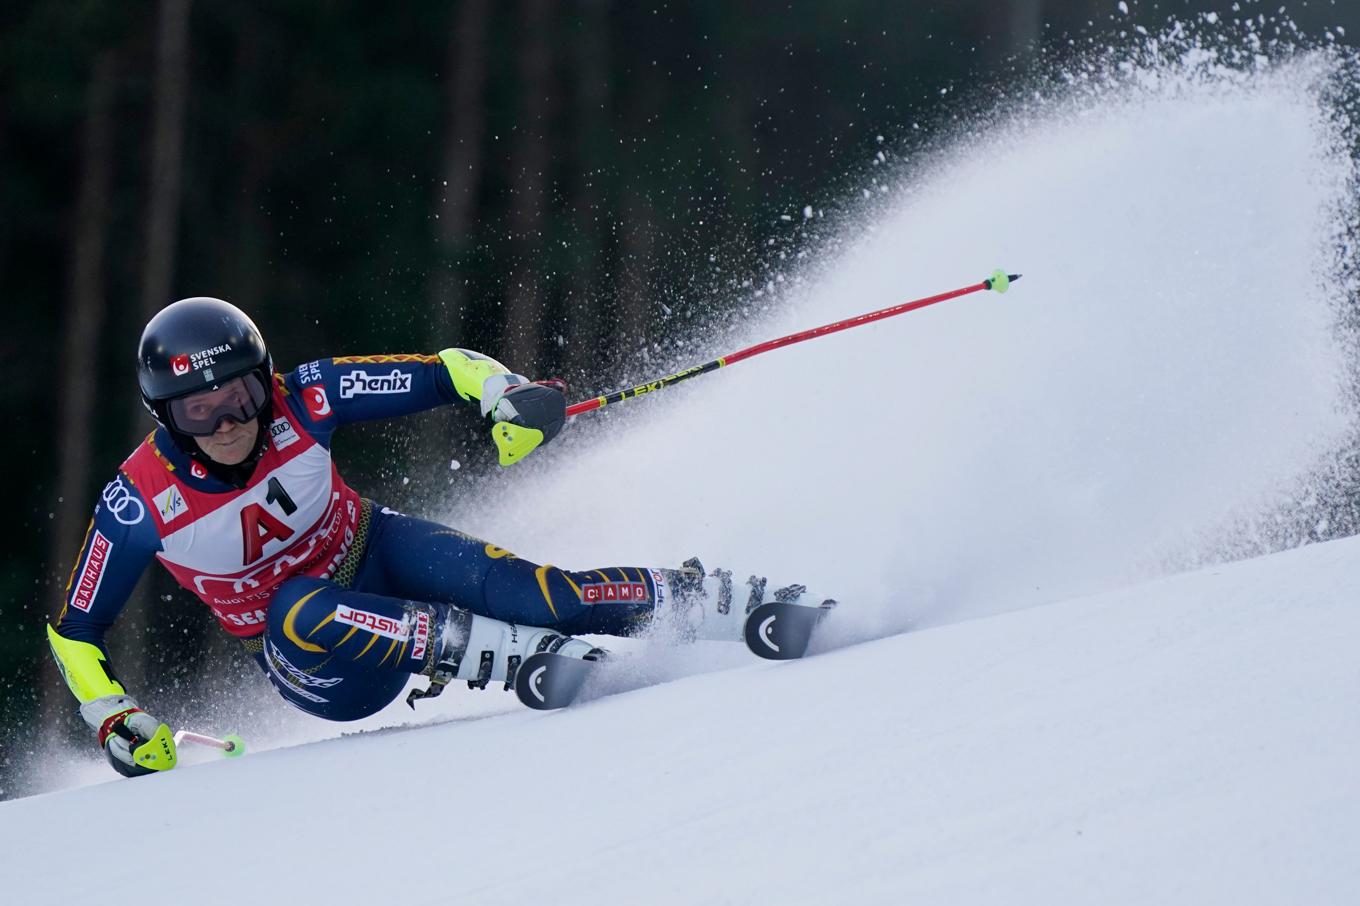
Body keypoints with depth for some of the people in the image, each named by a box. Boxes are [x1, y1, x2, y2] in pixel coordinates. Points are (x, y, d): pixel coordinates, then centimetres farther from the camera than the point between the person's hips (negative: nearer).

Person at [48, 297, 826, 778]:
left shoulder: (300, 402, -20)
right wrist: (116, 722, -19)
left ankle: (701, 600, -26)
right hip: (322, 664, -1)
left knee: (496, 580, -29)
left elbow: (442, 372, -15)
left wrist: (507, 393, -34)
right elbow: (74, 631, -7)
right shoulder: (142, 504, -21)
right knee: (300, 610, -36)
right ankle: (515, 653, -40)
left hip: (376, 558, 1)